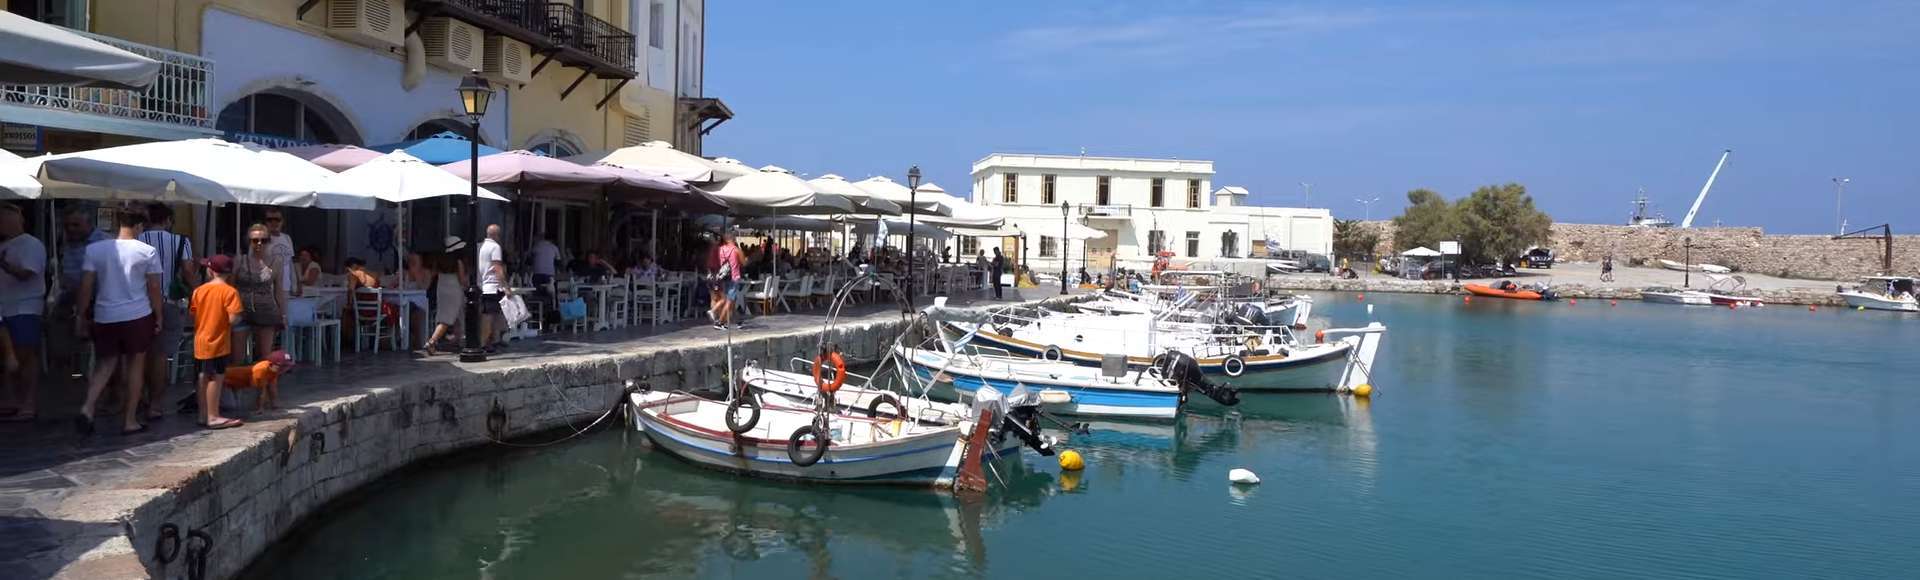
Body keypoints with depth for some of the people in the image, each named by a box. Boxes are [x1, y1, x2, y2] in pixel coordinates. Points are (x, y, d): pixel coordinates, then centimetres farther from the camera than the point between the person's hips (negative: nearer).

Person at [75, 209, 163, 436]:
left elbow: (86, 286, -1)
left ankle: (87, 408, -6)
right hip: (138, 316, -2)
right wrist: (158, 317, 6)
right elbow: (154, 287, -2)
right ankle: (130, 420, 10)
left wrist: (81, 316, 7)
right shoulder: (148, 252, -4)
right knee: (136, 364, 8)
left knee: (105, 364, 15)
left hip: (104, 317, 2)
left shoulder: (95, 249, 0)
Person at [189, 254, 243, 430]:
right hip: (218, 342, -6)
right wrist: (240, 317, 1)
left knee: (203, 378, 13)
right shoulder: (229, 291, -13)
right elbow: (233, 319, -21)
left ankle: (203, 415, 21)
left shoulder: (199, 290, 3)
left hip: (200, 342, 6)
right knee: (216, 378, -3)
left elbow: (192, 317, 7)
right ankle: (213, 417, -1)